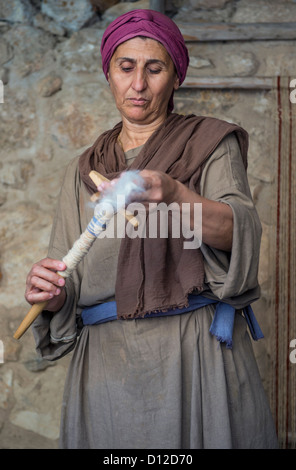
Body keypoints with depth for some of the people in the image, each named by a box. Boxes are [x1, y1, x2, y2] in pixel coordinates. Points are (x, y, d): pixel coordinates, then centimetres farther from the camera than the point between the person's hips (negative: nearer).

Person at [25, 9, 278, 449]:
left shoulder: (212, 144, 6)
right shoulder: (83, 171, 15)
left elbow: (240, 229, -14)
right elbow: (67, 290, 11)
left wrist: (174, 195, -34)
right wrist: (51, 293, -13)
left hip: (200, 357, -2)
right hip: (105, 362, 3)